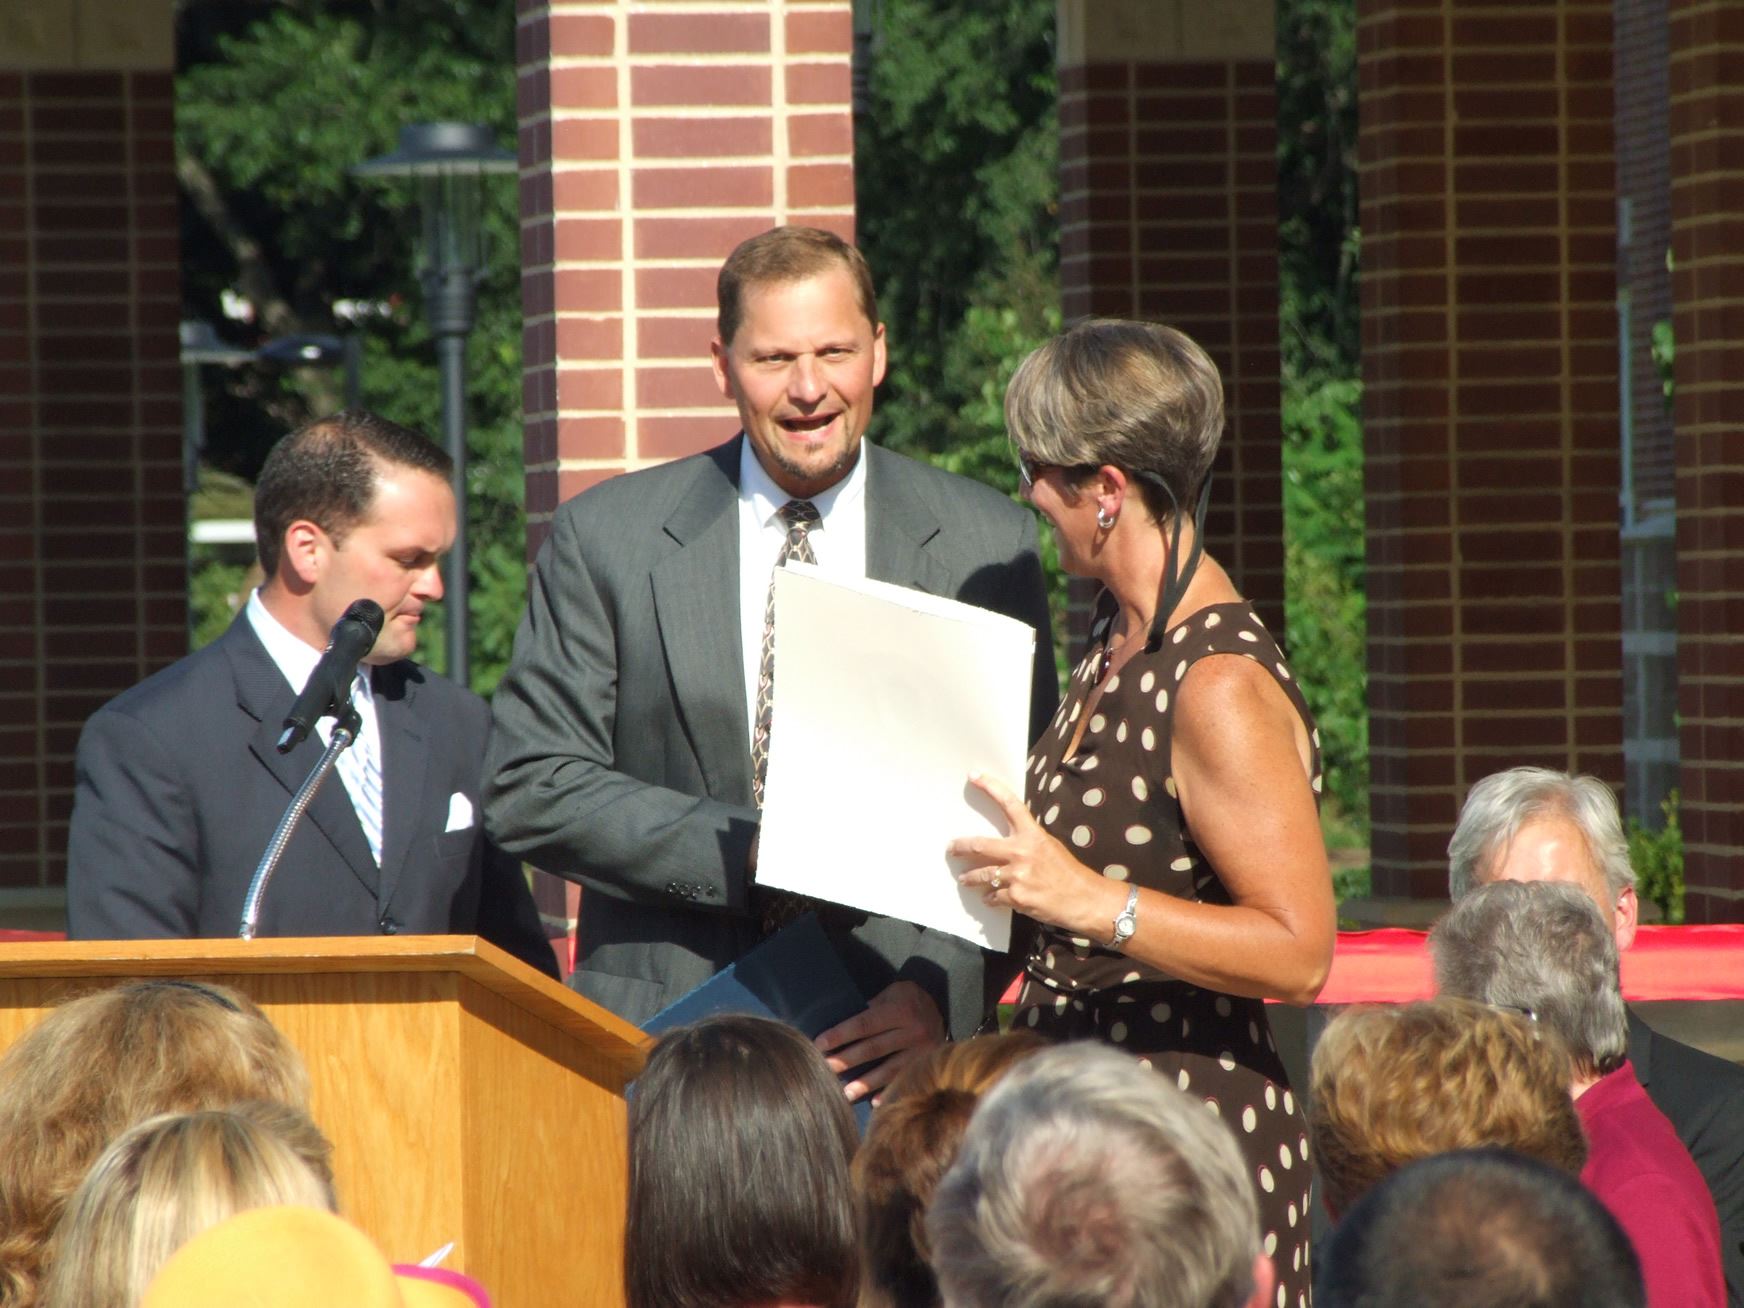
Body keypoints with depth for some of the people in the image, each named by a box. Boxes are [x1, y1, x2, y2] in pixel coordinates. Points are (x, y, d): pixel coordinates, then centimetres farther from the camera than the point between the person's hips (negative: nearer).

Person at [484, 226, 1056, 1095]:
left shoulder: (987, 548, 8)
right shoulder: (604, 537, 6)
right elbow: (531, 787, 2)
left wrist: (940, 991, -10)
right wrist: (745, 855, -11)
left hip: (893, 1033, 0)